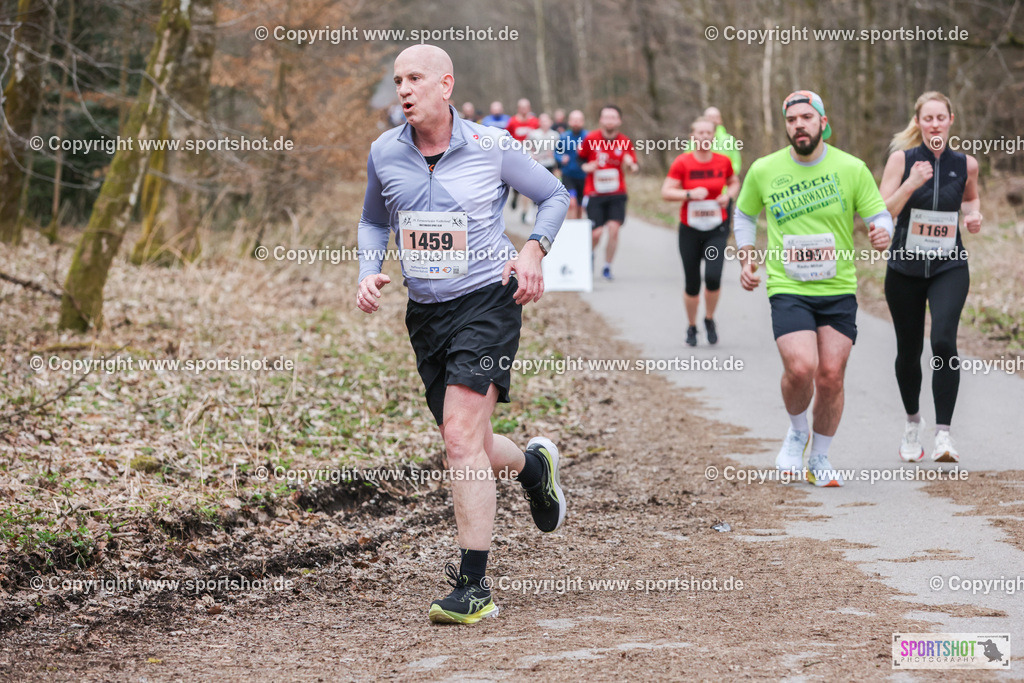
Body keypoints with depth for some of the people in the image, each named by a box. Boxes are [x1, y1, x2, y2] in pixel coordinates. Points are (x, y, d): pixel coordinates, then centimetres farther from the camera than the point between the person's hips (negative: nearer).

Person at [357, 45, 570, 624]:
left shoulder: (492, 147, -8)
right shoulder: (384, 154, 2)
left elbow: (555, 194, 6)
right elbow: (374, 220, 20)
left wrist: (535, 249, -11)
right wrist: (370, 270, 1)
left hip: (487, 300, -5)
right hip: (426, 312, 5)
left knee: (461, 435, -18)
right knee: (470, 449, 10)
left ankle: (474, 588, -14)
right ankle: (535, 464, 47)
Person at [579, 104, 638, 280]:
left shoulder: (625, 142, -1)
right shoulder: (590, 139, -3)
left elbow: (635, 167, 4)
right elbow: (581, 158, 13)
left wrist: (631, 164, -19)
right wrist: (586, 167, -8)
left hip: (616, 194, 1)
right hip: (594, 193, -1)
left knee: (614, 228, -14)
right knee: (596, 233, -7)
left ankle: (607, 267, 2)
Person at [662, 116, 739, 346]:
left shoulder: (723, 161, 0)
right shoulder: (682, 162, -6)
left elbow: (734, 183, 18)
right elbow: (666, 192, -8)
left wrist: (729, 195, -2)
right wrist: (690, 194, -22)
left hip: (717, 230, 1)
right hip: (690, 230, -1)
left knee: (713, 277, -17)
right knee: (692, 284, 4)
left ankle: (709, 320, 10)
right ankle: (692, 327, 27)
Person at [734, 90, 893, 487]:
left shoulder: (852, 169, -2)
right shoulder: (764, 171, 0)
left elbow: (880, 216, 4)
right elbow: (744, 214, 18)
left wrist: (881, 233, -20)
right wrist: (746, 260, 6)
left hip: (839, 290, 1)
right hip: (788, 290, -1)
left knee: (831, 376, -1)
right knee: (800, 368, -20)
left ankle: (819, 460, 20)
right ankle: (797, 432, 12)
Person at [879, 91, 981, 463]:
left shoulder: (966, 164, 1)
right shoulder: (902, 158, -5)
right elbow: (882, 213, -11)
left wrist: (973, 214, 1)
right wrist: (911, 184, -25)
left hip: (949, 268, 0)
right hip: (905, 268, 0)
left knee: (944, 342, -21)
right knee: (908, 351, 10)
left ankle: (944, 434, -18)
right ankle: (912, 422, 36)